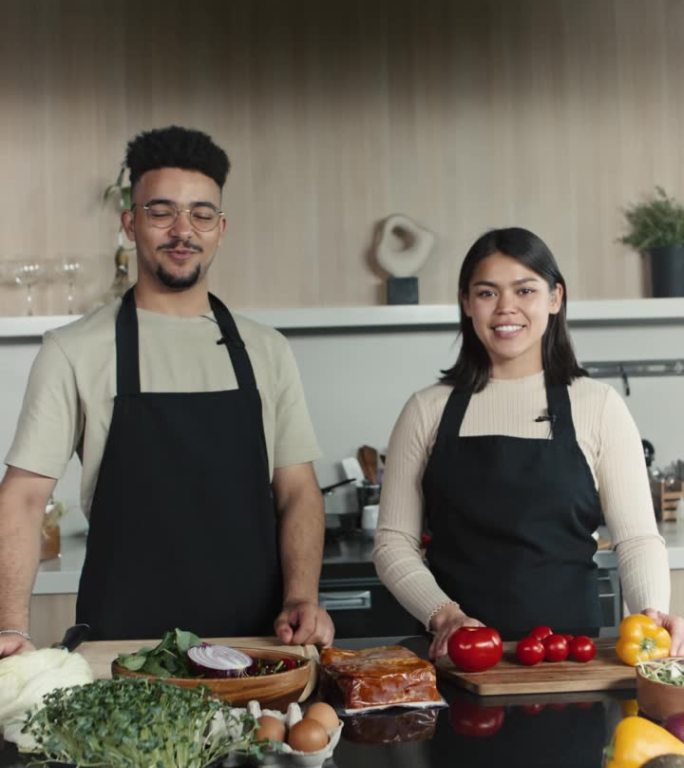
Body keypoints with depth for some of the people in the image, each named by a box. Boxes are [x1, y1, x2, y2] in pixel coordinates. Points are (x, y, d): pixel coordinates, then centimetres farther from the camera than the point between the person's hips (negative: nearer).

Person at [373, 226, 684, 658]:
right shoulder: (429, 411, 6)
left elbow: (636, 537, 0)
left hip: (569, 646, 0)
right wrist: (445, 614, -11)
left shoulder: (598, 407, 5)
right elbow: (393, 542, 5)